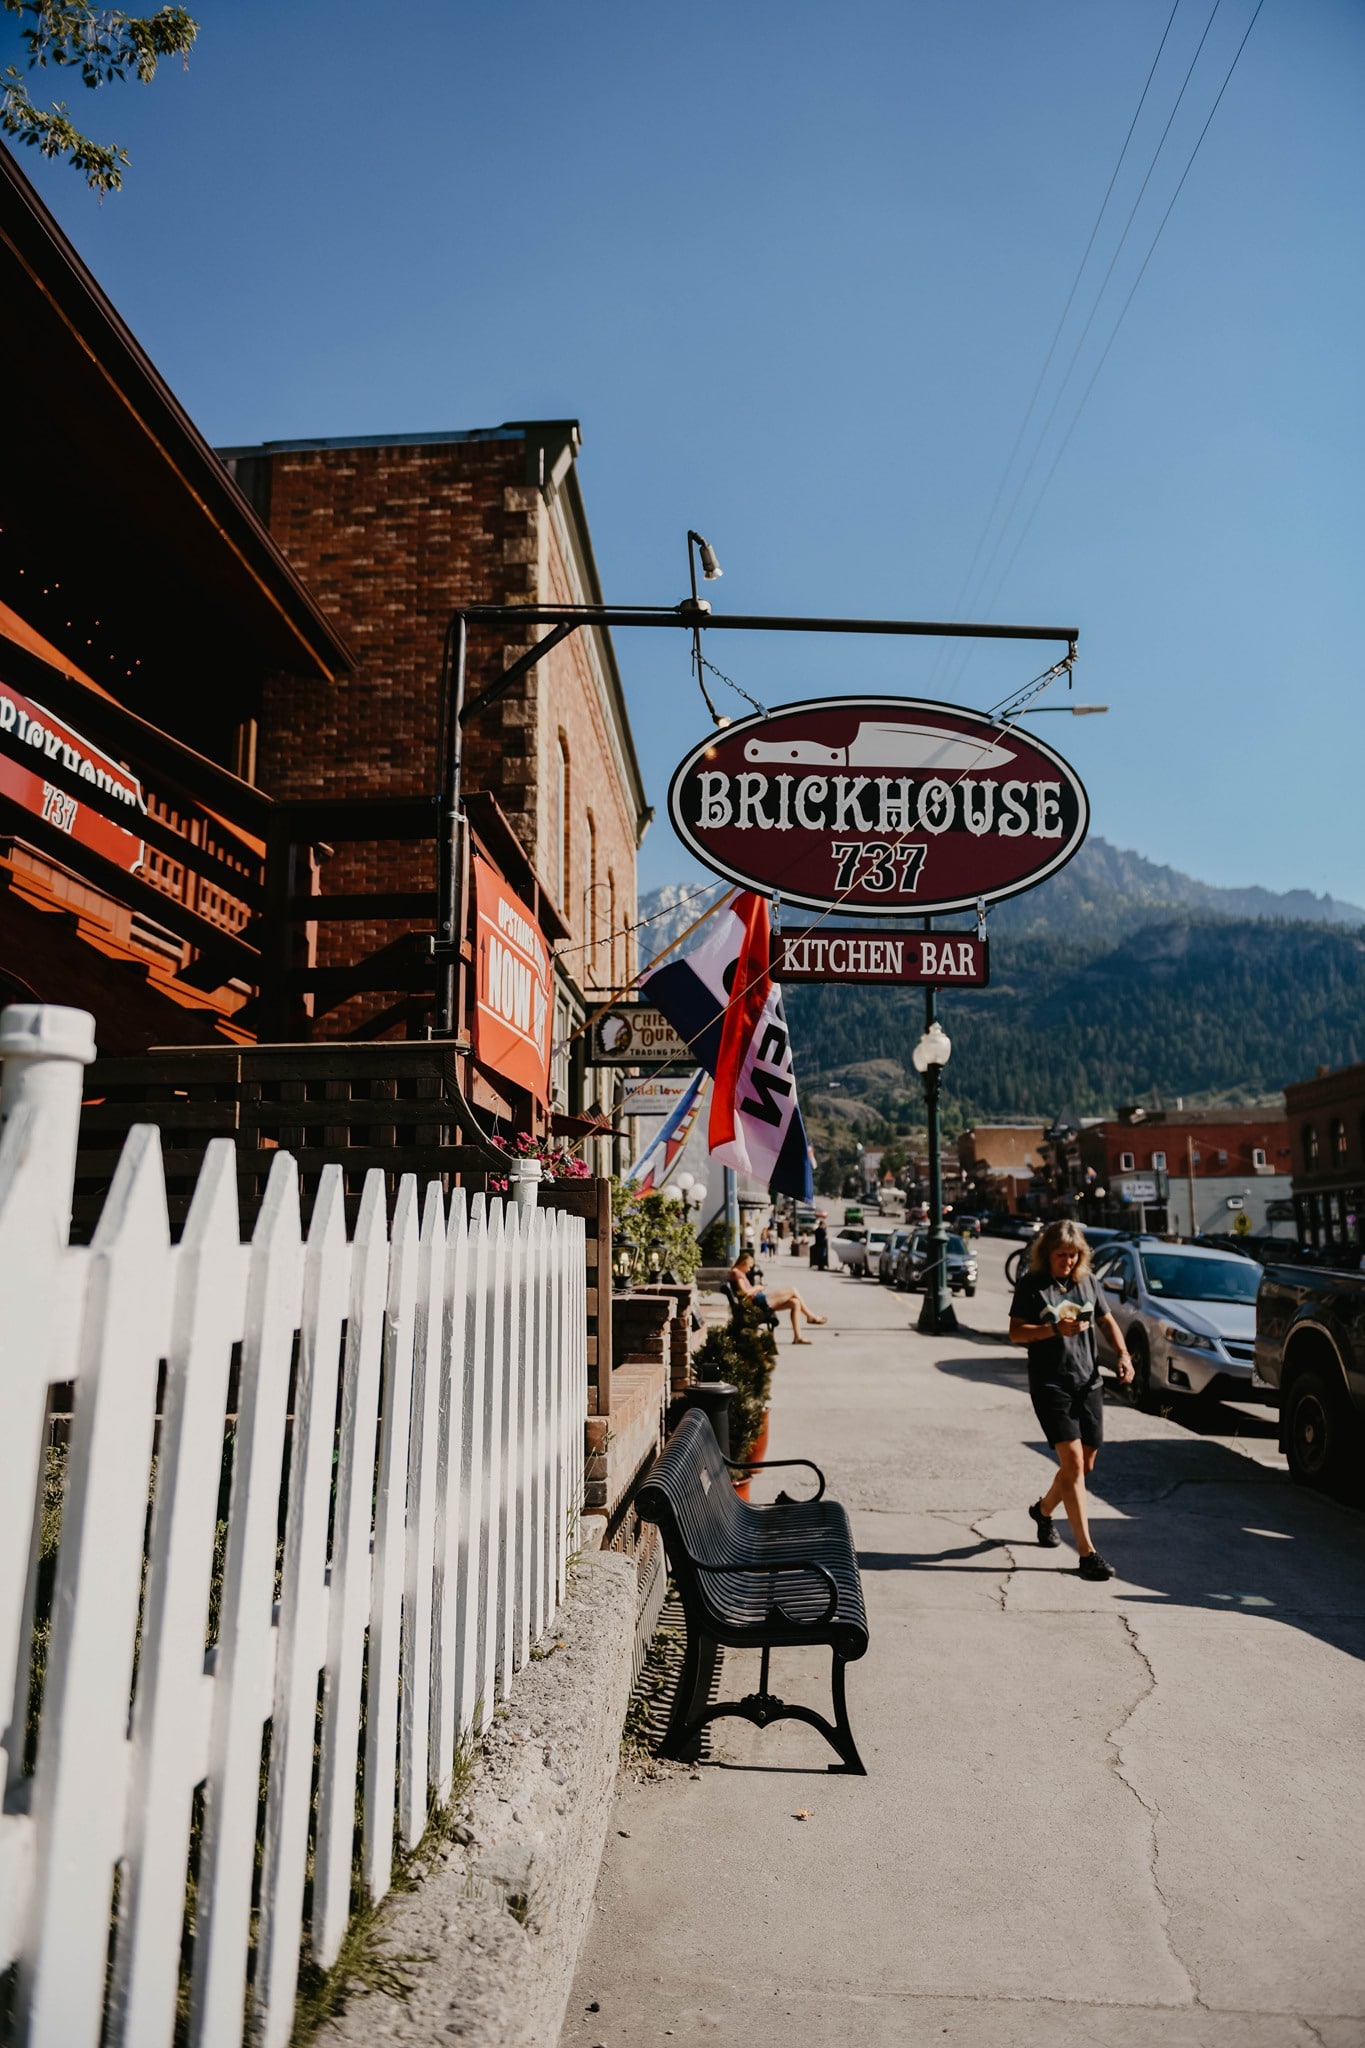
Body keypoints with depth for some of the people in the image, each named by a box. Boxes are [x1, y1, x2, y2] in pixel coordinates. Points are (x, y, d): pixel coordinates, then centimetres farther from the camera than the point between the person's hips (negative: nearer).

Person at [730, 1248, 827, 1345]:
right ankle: (810, 1316, 12)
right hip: (757, 1301, -11)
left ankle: (797, 1337, -1)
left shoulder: (741, 1273, 22)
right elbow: (745, 1292, -21)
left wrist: (755, 1289, 3)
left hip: (761, 1300, 11)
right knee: (792, 1290, -5)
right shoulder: (736, 1273, -11)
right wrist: (757, 1288, -5)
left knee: (795, 1303, 2)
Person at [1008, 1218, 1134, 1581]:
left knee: (1085, 1464, 12)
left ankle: (1043, 1510, 40)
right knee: (1072, 1461, -14)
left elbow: (1107, 1321, 19)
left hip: (1088, 1382, 6)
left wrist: (1123, 1355, 3)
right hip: (1050, 1384, -6)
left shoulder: (1085, 1281, 9)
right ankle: (1087, 1553, -10)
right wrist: (1056, 1328, -24)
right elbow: (1015, 1333, -10)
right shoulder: (1031, 1284, -5)